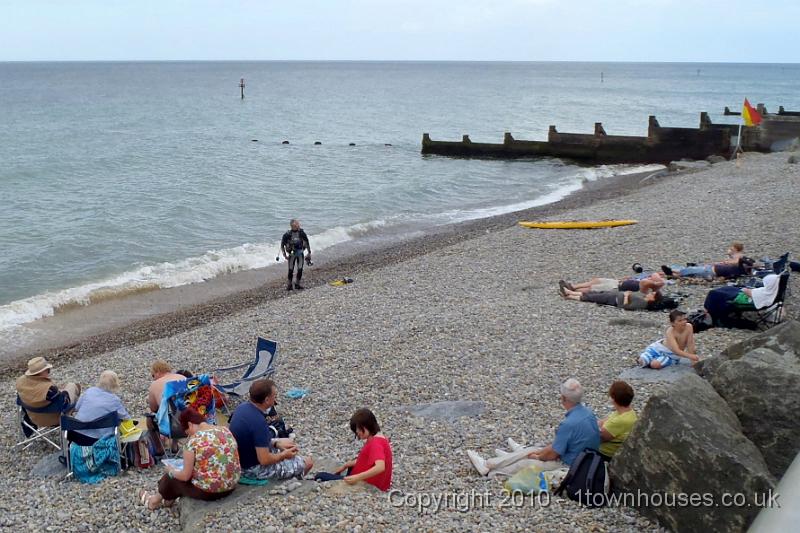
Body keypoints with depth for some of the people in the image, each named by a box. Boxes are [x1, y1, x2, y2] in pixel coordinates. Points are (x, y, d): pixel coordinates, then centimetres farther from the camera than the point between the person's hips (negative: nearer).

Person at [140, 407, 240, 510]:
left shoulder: (193, 440, -18)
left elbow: (185, 476, -14)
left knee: (172, 477, 24)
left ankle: (156, 500, 50)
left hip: (207, 491, -6)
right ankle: (169, 499, 49)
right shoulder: (226, 430, -1)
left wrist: (171, 470, 7)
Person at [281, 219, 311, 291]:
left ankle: (297, 284, 16)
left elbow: (307, 243, 6)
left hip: (300, 253, 2)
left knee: (300, 269, 1)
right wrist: (284, 255, -6)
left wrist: (309, 253, 4)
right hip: (292, 254, -2)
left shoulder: (302, 233, -6)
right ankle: (289, 284, 13)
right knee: (291, 270, 0)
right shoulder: (287, 234, -11)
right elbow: (282, 245, -2)